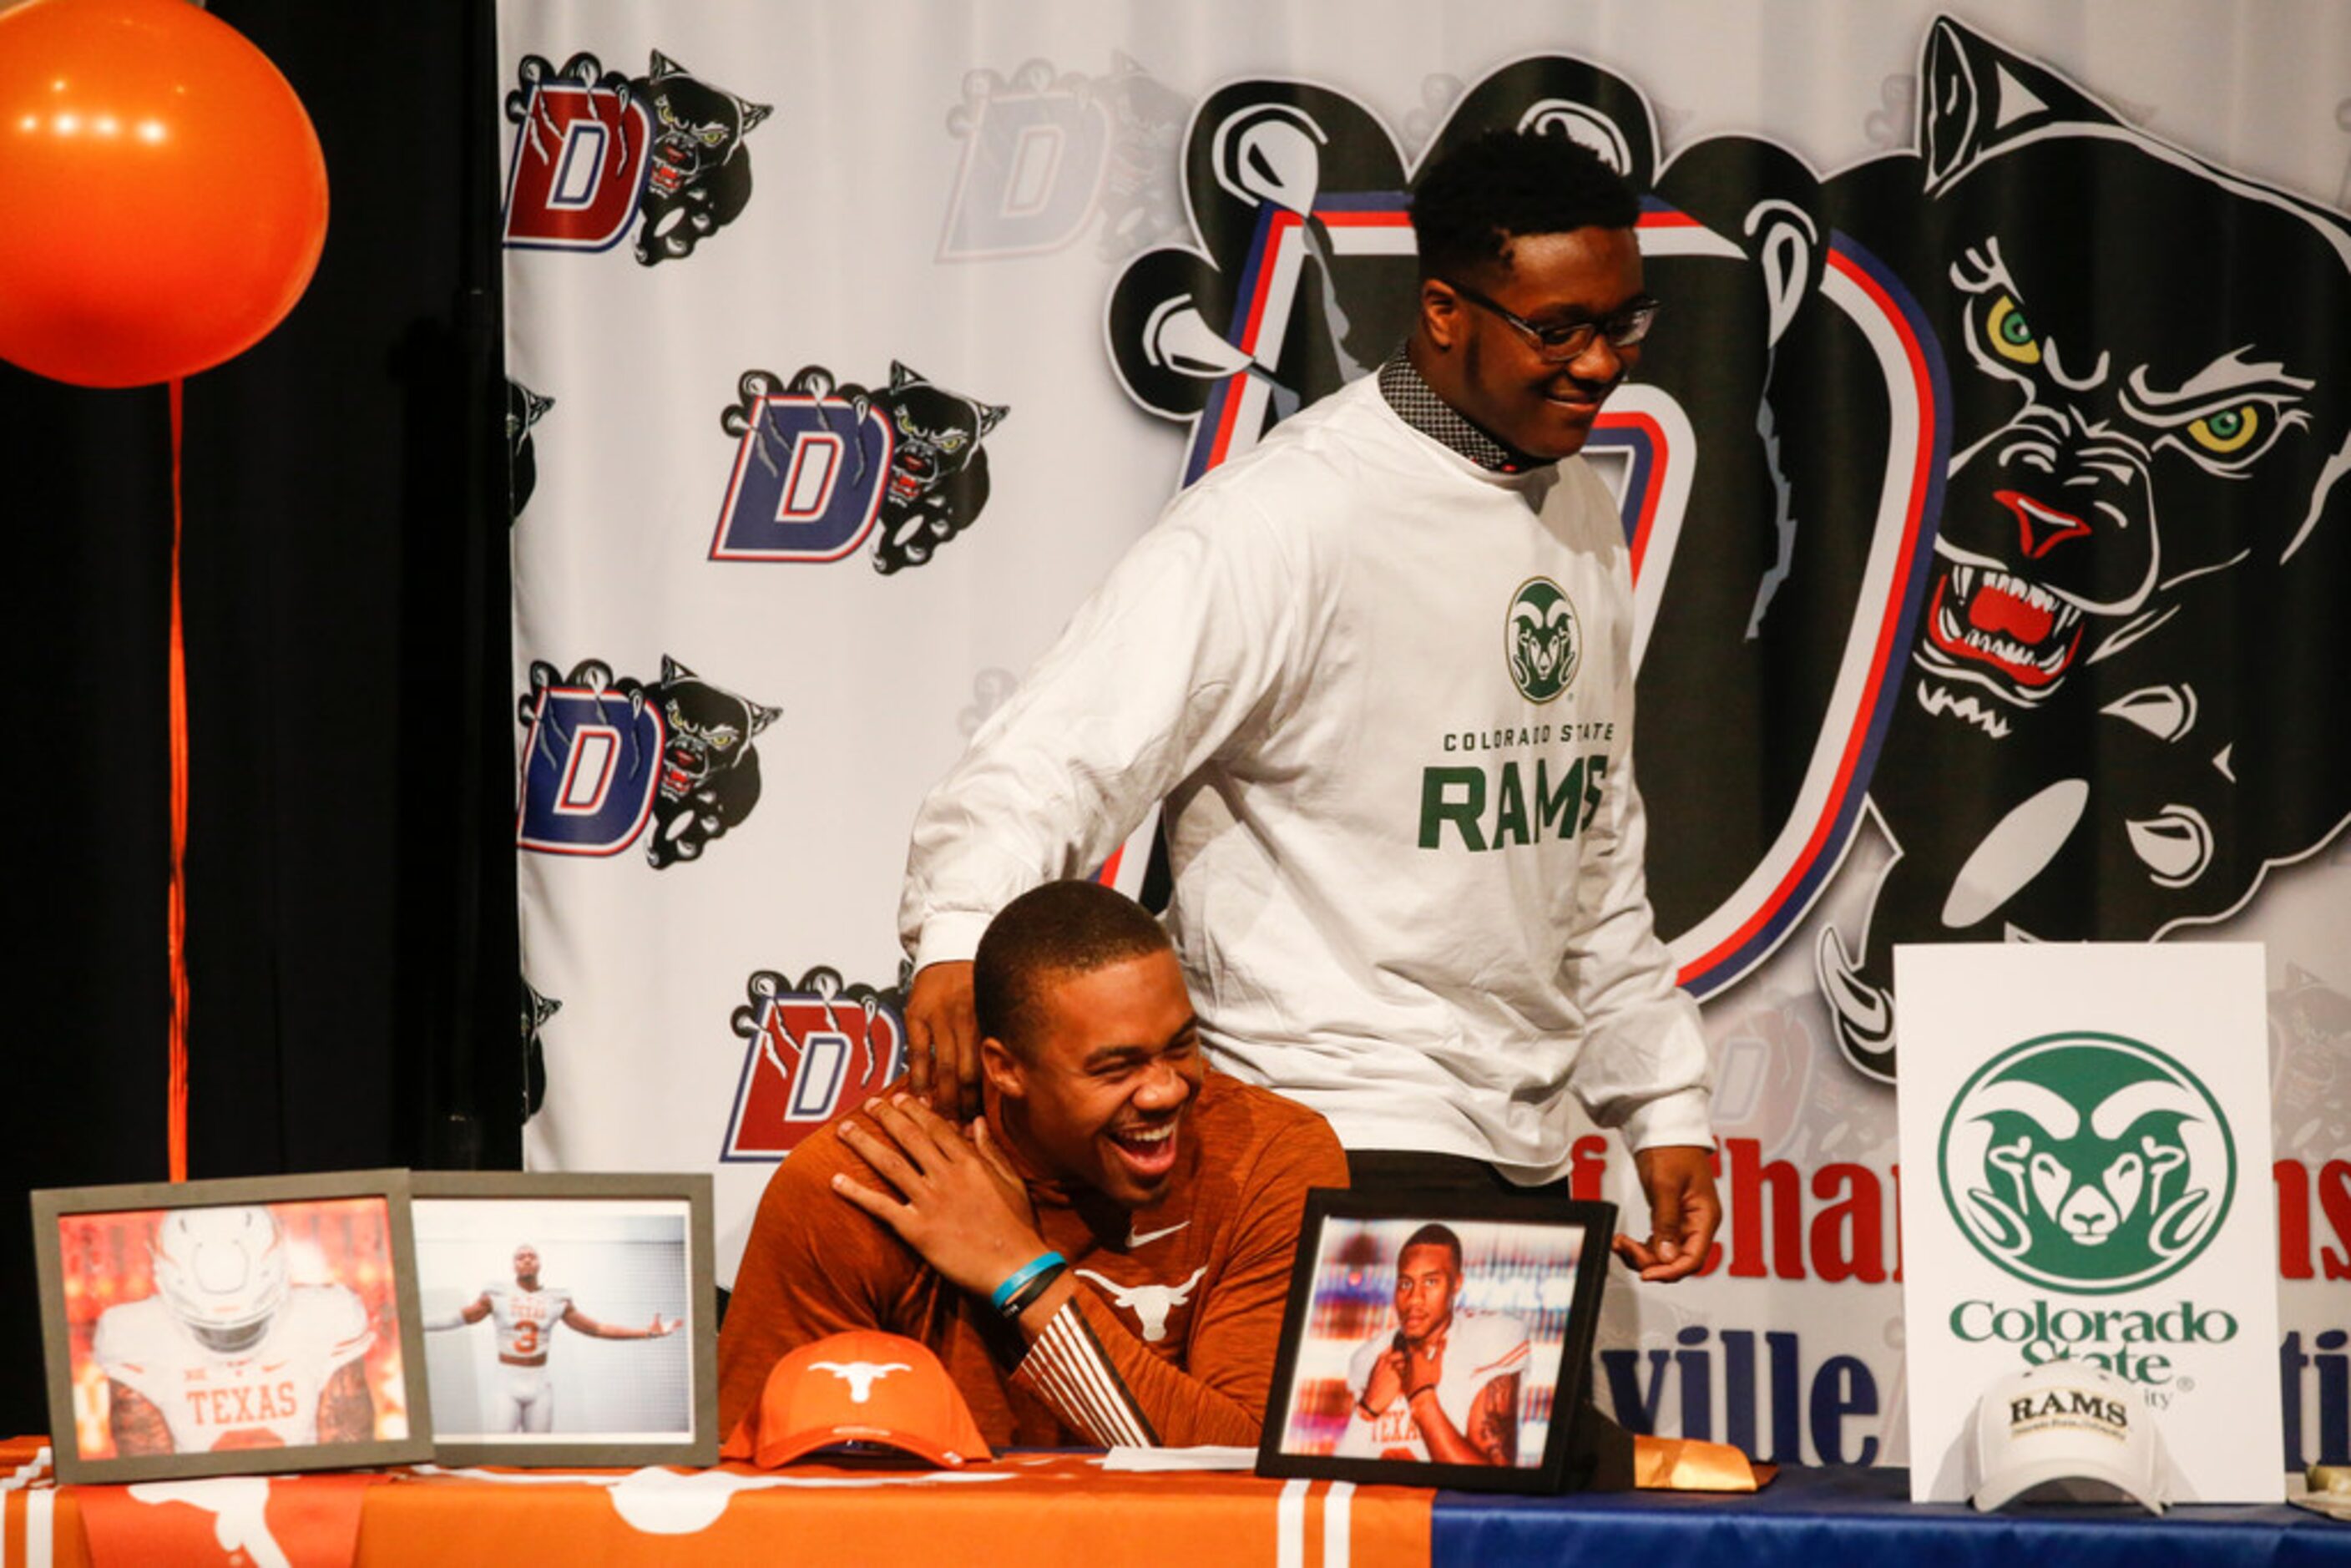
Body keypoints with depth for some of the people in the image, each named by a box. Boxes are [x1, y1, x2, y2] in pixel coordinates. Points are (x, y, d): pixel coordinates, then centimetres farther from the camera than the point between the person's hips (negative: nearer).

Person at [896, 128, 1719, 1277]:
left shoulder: (1582, 511, 13)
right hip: (1344, 1140, -8)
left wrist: (1664, 1104, 19)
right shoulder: (1290, 515, -14)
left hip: (1525, 1149, 8)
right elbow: (1070, 744, -24)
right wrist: (962, 930, -43)